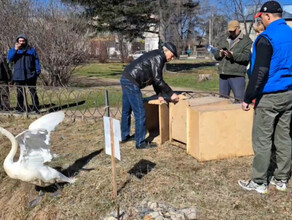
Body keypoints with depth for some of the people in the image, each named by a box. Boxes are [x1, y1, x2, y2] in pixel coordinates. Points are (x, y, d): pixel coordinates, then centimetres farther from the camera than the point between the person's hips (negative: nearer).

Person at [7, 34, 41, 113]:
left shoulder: (31, 50, 11)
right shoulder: (13, 50, 10)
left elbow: (36, 61, 10)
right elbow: (9, 58, -7)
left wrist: (38, 71, 0)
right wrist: (15, 50, -19)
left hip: (30, 75, -1)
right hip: (18, 76, 1)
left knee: (33, 92, -1)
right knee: (19, 93, 6)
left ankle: (35, 107, 3)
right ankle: (20, 108, 13)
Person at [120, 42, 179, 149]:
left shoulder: (156, 56, 19)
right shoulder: (158, 57, -12)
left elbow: (154, 78, 21)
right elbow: (158, 80, -17)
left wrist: (159, 95, 16)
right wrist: (171, 94, -12)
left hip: (125, 79, 11)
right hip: (132, 83, -11)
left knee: (126, 111, 21)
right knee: (140, 114, -4)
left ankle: (124, 136, 35)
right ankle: (140, 142, 5)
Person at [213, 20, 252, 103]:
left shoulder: (246, 41, 2)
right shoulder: (223, 41, 21)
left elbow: (247, 56, -11)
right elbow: (215, 55, 16)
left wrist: (233, 55, -23)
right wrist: (220, 53, -6)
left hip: (237, 75, -6)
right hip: (223, 74, 6)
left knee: (239, 100, -7)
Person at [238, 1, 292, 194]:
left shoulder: (266, 38, -14)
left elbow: (260, 72, -20)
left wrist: (248, 98, -15)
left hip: (269, 96, -8)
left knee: (262, 140, 1)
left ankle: (259, 182, 9)